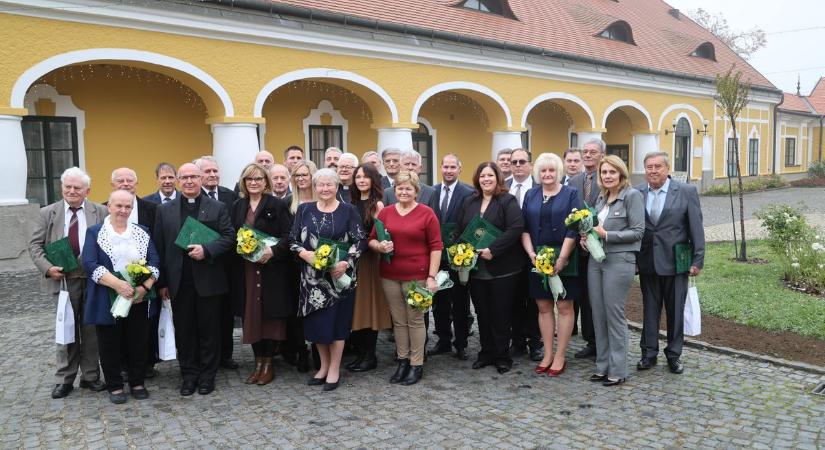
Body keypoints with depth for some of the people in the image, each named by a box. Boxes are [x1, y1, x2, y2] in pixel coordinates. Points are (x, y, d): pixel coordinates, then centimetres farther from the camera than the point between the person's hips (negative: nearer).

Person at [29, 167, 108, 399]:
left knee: (91, 330, 9)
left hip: (93, 279, 0)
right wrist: (47, 268, -12)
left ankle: (90, 376, 21)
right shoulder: (47, 213, 4)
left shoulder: (101, 212, 1)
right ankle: (64, 379, 19)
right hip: (63, 280, 0)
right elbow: (35, 245, 3)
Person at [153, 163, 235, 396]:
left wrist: (206, 250, -18)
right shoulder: (165, 210, 8)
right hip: (178, 282, 2)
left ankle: (207, 375, 19)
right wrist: (162, 282, 2)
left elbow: (229, 237, -2)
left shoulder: (217, 208, 4)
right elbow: (159, 247, 6)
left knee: (209, 329, 6)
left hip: (208, 280, -1)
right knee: (184, 331, 9)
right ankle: (189, 374, 21)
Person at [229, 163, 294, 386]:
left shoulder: (277, 205, -3)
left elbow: (288, 236, -8)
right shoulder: (237, 207, 11)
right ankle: (258, 363, 19)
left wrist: (272, 251, -22)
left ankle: (268, 365, 13)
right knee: (251, 315, 7)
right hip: (245, 270, 4)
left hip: (271, 269, -4)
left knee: (270, 314, 2)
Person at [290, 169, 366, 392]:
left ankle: (334, 369, 16)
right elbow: (293, 240, 5)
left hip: (339, 274, -3)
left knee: (337, 321, 3)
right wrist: (304, 253, -15)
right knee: (317, 321, 9)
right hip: (312, 276, 3)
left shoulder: (348, 210, -1)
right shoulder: (304, 210, 6)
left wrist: (346, 263, -19)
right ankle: (324, 366, 27)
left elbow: (360, 240, -5)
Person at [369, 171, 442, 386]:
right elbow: (372, 239, 12)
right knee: (398, 320, 10)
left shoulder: (426, 213, -3)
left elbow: (436, 246, -5)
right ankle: (402, 361, 23)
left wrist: (432, 276, -11)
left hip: (416, 275, -3)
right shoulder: (385, 212, 8)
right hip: (389, 275, 4)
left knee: (415, 320, 3)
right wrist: (379, 246, -11)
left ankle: (417, 365, 14)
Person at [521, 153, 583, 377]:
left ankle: (560, 357, 11)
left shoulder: (570, 194, -2)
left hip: (563, 259, -3)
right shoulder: (530, 195, 8)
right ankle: (548, 354, 18)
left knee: (564, 307, 3)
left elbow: (573, 230, -9)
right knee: (543, 307, 8)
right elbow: (524, 228, 5)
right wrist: (531, 253, -9)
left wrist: (562, 259, -16)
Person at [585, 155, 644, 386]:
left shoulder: (632, 195, -6)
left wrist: (606, 235, -16)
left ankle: (618, 370, 10)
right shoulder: (601, 197, 14)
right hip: (596, 260, 7)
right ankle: (602, 366, 20)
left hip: (619, 261, -7)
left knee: (614, 314, -1)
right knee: (598, 314, 9)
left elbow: (638, 231, -11)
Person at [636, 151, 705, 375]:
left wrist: (697, 260, -6)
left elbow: (696, 228, -3)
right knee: (649, 308, 10)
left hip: (675, 262, -2)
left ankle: (674, 354, 23)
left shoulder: (686, 192, -4)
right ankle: (649, 353, 22)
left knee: (675, 310, 8)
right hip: (647, 262, 2)